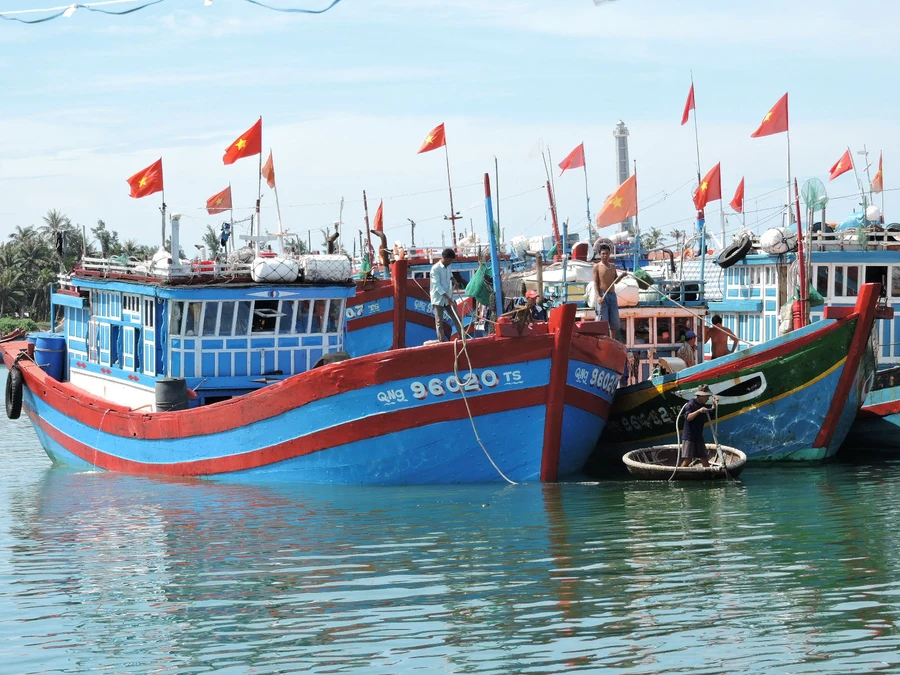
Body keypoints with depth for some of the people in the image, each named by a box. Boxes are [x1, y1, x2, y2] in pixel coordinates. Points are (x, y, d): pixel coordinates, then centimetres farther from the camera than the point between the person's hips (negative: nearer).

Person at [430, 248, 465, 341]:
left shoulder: (448, 268, 10)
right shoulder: (435, 268, -13)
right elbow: (437, 285, -19)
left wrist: (451, 297, 14)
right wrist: (447, 297, -25)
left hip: (448, 299, 7)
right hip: (438, 299, -7)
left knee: (457, 319, 3)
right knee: (439, 322, -3)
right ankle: (442, 341, -2)